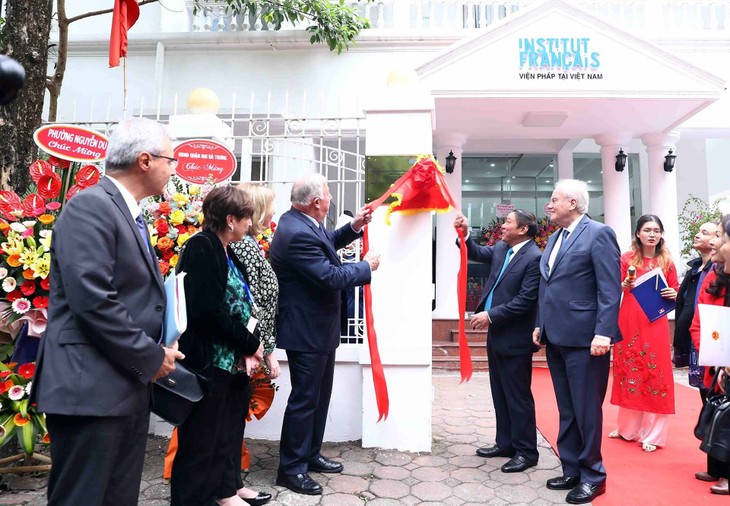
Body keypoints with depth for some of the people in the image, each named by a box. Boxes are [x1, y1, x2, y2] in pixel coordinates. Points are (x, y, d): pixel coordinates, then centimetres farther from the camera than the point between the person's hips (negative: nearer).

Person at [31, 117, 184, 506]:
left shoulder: (128, 213, 15)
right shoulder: (90, 207, -14)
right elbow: (92, 299, -24)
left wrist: (157, 351, 5)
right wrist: (151, 357, -16)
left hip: (129, 383, 9)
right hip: (90, 386, -9)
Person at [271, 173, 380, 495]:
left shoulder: (301, 222, 4)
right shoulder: (297, 233, -28)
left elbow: (325, 246, 21)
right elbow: (330, 277, -27)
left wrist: (354, 227, 9)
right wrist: (367, 266, -13)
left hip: (318, 328, 11)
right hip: (306, 332, -11)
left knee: (319, 395, 20)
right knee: (304, 399, 1)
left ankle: (310, 455, 35)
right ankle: (290, 469, 17)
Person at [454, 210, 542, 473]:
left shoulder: (534, 258, -17)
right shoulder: (501, 249, 8)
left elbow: (525, 300, -21)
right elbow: (477, 253, 10)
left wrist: (491, 315, -20)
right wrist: (464, 234, -8)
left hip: (515, 338, -9)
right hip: (496, 334, 9)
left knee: (518, 396, 2)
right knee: (500, 394, 17)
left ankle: (526, 452, 16)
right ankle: (505, 443, 30)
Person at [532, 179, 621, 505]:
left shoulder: (598, 234, -8)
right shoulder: (554, 238, 16)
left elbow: (610, 289, -14)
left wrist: (603, 333, -20)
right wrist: (540, 324, 14)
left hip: (583, 337, -8)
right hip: (556, 337, 8)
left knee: (586, 410, 3)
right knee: (566, 411, 15)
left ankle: (592, 476, 18)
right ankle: (572, 470, 27)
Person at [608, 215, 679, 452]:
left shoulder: (666, 261, 3)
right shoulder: (626, 259, 0)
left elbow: (675, 291, 8)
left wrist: (673, 294, -13)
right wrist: (625, 285, -20)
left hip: (655, 324, 0)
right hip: (629, 322, 0)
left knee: (655, 373, 1)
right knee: (629, 372, 9)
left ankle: (652, 434, 11)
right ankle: (628, 428, 24)